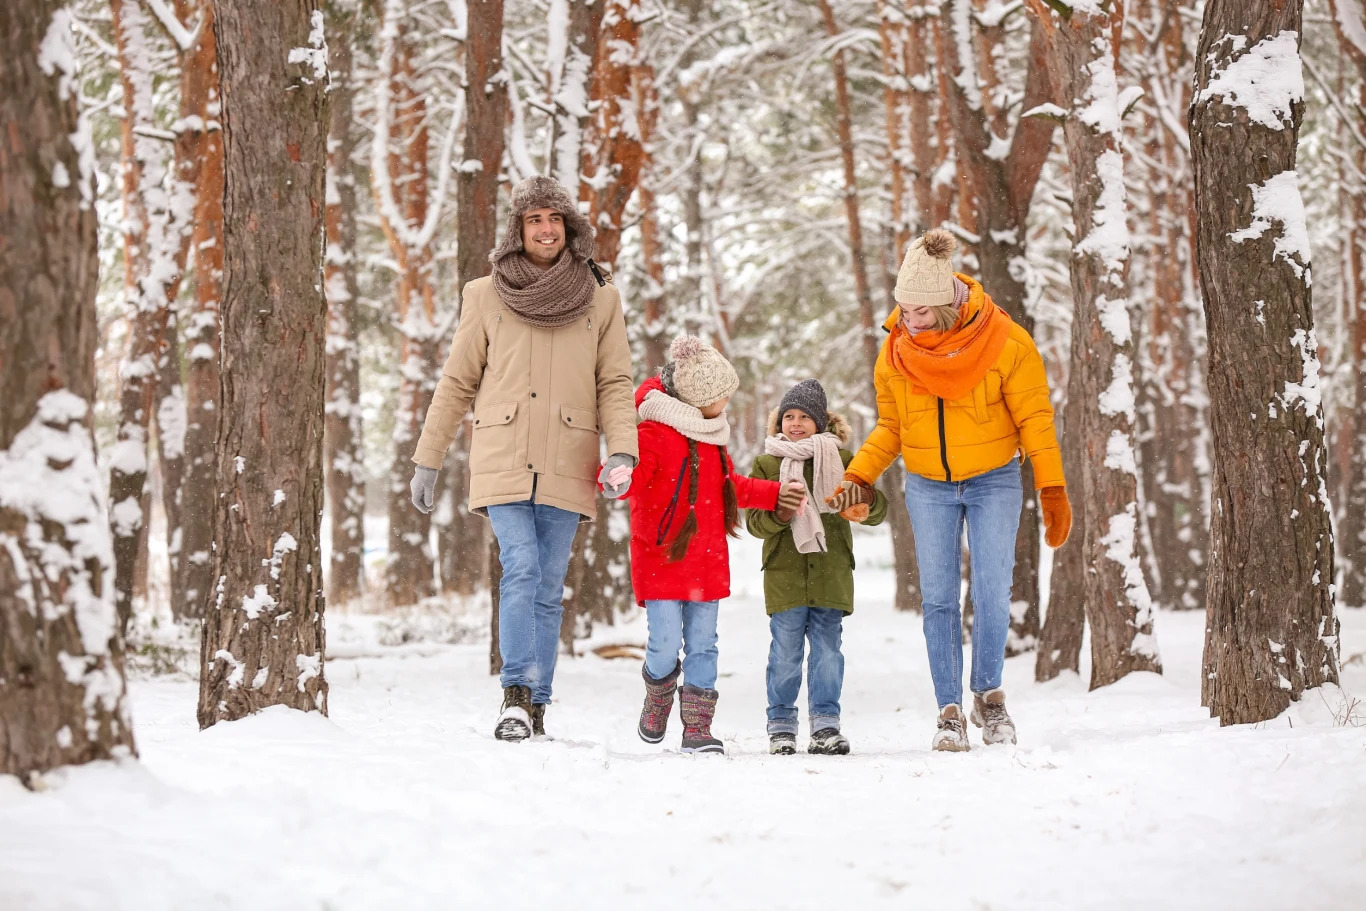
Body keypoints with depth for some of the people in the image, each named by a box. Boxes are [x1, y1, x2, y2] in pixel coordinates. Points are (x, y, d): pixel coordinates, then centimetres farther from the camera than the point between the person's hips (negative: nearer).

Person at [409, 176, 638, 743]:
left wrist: (622, 450, -10)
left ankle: (535, 705, 11)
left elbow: (615, 384, 6)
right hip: (503, 462, -1)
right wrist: (427, 460, 9)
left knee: (548, 588, 4)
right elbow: (457, 383, 10)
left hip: (567, 468, 1)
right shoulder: (487, 296, 6)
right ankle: (517, 695, -13)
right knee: (521, 570, -16)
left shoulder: (601, 299, 8)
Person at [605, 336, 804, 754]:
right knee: (665, 644, -9)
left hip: (707, 559, 7)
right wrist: (617, 480, -45)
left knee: (702, 646, 4)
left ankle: (697, 727, 8)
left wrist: (773, 495, 33)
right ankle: (657, 701, 21)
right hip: (661, 558, -6)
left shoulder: (711, 432, 16)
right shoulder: (655, 431, -11)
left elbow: (730, 486, 30)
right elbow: (634, 474, -23)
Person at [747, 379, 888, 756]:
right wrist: (779, 515, -19)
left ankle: (825, 724, 7)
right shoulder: (766, 463, 9)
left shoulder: (841, 459, 10)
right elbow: (754, 521, 3)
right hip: (784, 572, -1)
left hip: (831, 571, 1)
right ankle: (781, 725, 9)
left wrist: (866, 507, -16)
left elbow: (878, 508, 8)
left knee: (827, 648, 1)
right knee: (785, 651, -1)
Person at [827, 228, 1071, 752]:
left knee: (992, 593, -9)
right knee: (938, 599, -2)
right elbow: (889, 428, 8)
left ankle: (989, 695, 9)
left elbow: (1035, 420, -7)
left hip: (993, 482, -2)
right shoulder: (895, 352, -4)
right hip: (928, 487, 2)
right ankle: (950, 711, 4)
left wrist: (1053, 492, -9)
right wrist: (858, 477, -5)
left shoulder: (1005, 343, -13)